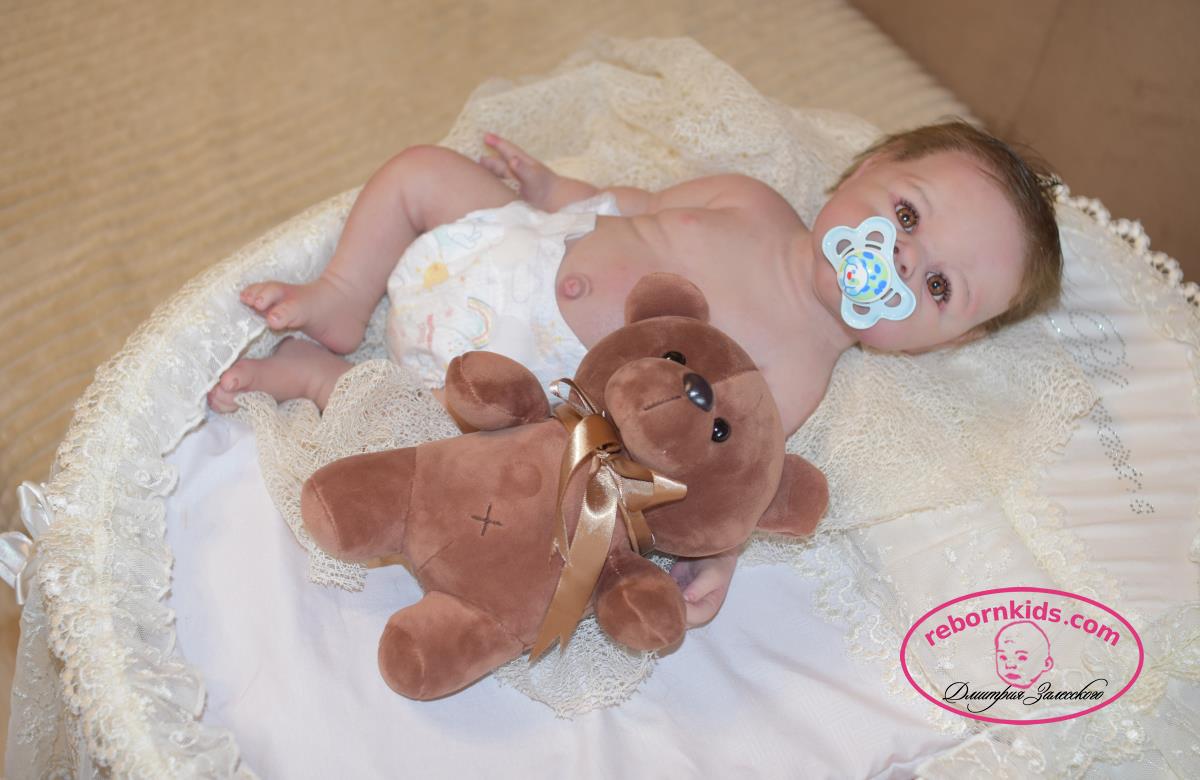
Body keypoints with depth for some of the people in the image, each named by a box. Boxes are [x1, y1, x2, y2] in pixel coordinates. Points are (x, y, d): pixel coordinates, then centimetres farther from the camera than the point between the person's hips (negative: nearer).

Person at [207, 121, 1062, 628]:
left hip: (523, 368, -5)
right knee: (419, 167, 6)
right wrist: (550, 184, 2)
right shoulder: (750, 200, -2)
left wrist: (717, 550, -33)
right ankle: (341, 306, 17)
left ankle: (319, 375, 0)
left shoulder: (798, 371, -13)